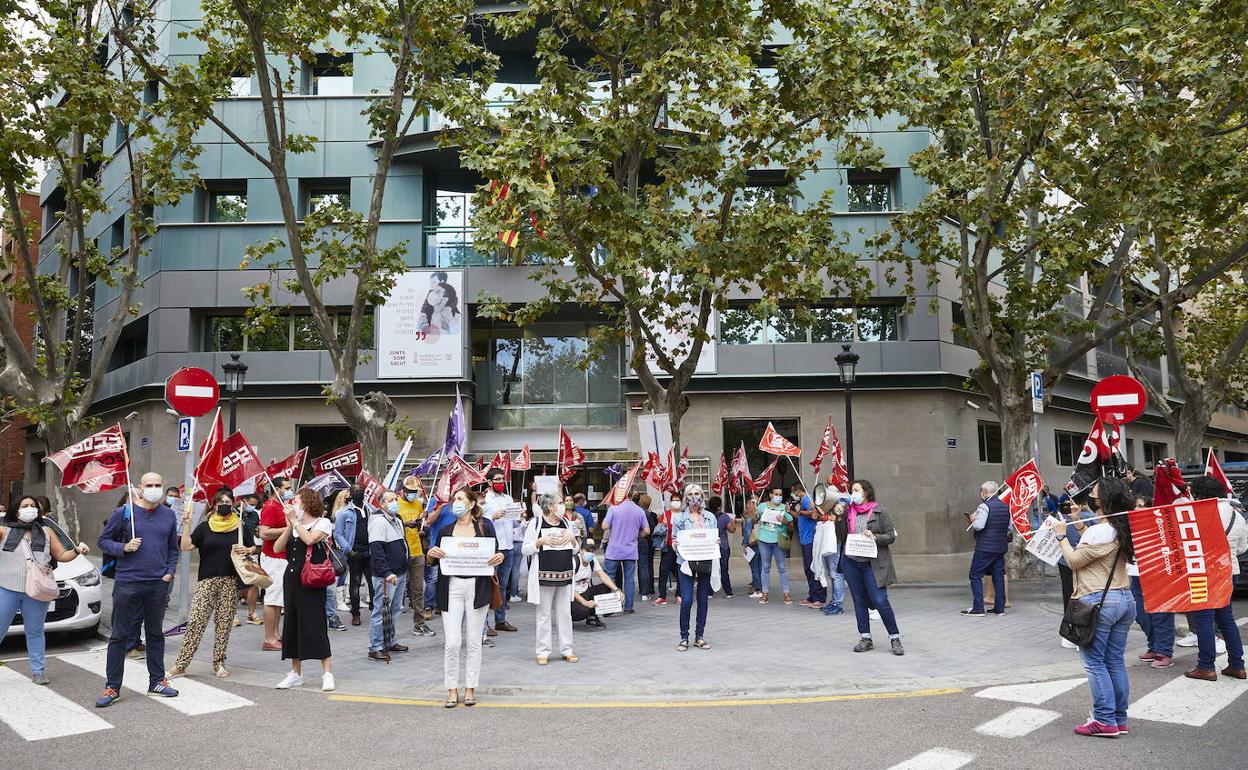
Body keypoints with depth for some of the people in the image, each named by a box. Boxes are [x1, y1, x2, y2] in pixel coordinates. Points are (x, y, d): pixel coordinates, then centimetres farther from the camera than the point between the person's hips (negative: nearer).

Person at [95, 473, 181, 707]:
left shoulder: (168, 515, 8)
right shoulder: (124, 512, -3)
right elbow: (103, 540, 3)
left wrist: (170, 572, 3)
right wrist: (124, 548, -14)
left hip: (158, 584, 3)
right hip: (127, 582, -3)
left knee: (156, 634, 14)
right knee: (120, 636, 2)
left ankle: (157, 681, 24)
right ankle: (112, 687, 11)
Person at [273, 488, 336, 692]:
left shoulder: (323, 522, -2)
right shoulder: (293, 526, 14)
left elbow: (310, 539, -21)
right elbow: (277, 548, 3)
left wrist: (295, 521, -12)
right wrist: (289, 526, -5)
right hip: (291, 579, 7)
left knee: (314, 624, -8)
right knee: (291, 623, 9)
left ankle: (327, 673, -1)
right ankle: (296, 673, 21)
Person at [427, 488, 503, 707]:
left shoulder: (484, 526, 4)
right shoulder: (445, 529, 9)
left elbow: (494, 555, 9)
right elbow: (433, 562, 13)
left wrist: (500, 557, -13)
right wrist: (431, 553, -9)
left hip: (478, 587, -1)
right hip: (452, 587, 1)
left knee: (474, 641, 6)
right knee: (451, 642, -5)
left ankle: (470, 689, 17)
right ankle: (452, 690, 9)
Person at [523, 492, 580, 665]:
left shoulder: (566, 523, 13)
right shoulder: (536, 523, -2)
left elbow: (575, 551, 17)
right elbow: (525, 549, -3)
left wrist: (572, 538, -2)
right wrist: (541, 541, -17)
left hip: (565, 576, 4)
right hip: (544, 576, -4)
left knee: (565, 614, 8)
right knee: (544, 615, 2)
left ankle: (567, 650, 17)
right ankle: (543, 652, 10)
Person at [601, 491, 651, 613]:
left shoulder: (614, 508, -9)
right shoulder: (640, 511, 1)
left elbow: (605, 526, -12)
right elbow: (646, 531, 4)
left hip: (614, 550, -2)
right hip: (631, 551, 2)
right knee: (629, 579, 9)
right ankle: (628, 607, 10)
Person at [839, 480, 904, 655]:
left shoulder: (879, 512, -3)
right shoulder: (848, 512, 9)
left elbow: (891, 536, -5)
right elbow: (840, 536, 11)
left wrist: (875, 537, -19)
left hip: (872, 563, -5)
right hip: (851, 562, 5)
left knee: (880, 600, -9)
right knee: (859, 600, 9)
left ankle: (895, 638, 5)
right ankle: (865, 639, 18)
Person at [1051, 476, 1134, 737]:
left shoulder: (1100, 531, -18)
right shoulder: (1121, 529, 9)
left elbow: (1074, 561, -10)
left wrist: (1061, 536, 1)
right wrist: (1079, 524, 22)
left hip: (1098, 602, -9)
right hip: (1124, 599, 9)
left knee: (1094, 662, -1)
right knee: (1115, 661, 13)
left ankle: (1105, 721, 0)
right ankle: (1119, 719, 18)